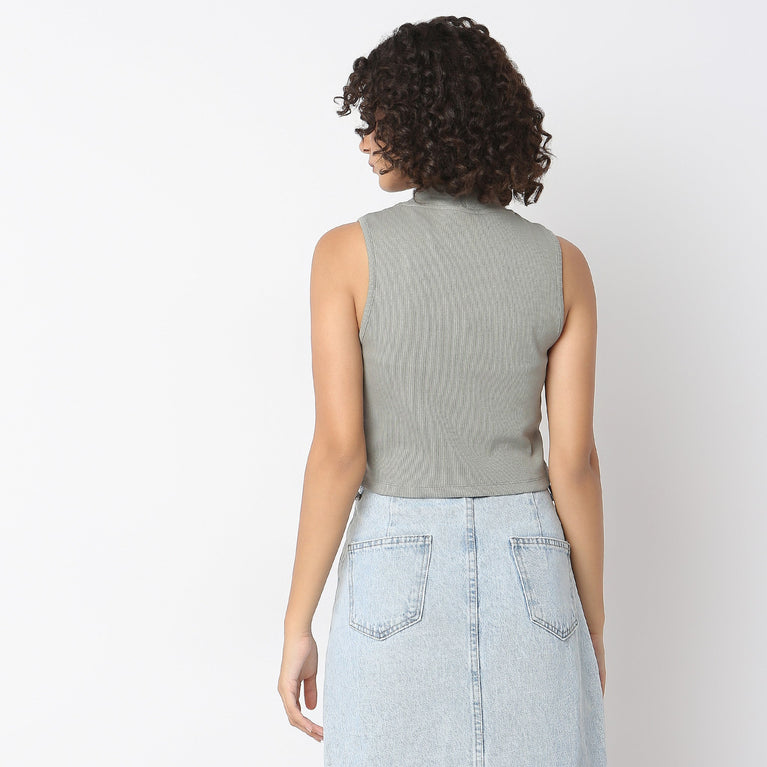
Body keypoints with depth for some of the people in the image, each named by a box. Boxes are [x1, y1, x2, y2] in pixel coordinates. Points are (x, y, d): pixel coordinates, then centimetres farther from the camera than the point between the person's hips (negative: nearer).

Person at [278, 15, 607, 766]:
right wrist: (594, 624, 7)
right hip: (526, 576, 2)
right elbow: (573, 459, -4)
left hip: (397, 576, -1)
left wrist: (296, 626, -5)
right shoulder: (562, 265, -3)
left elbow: (339, 450, -14)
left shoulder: (348, 252, -10)